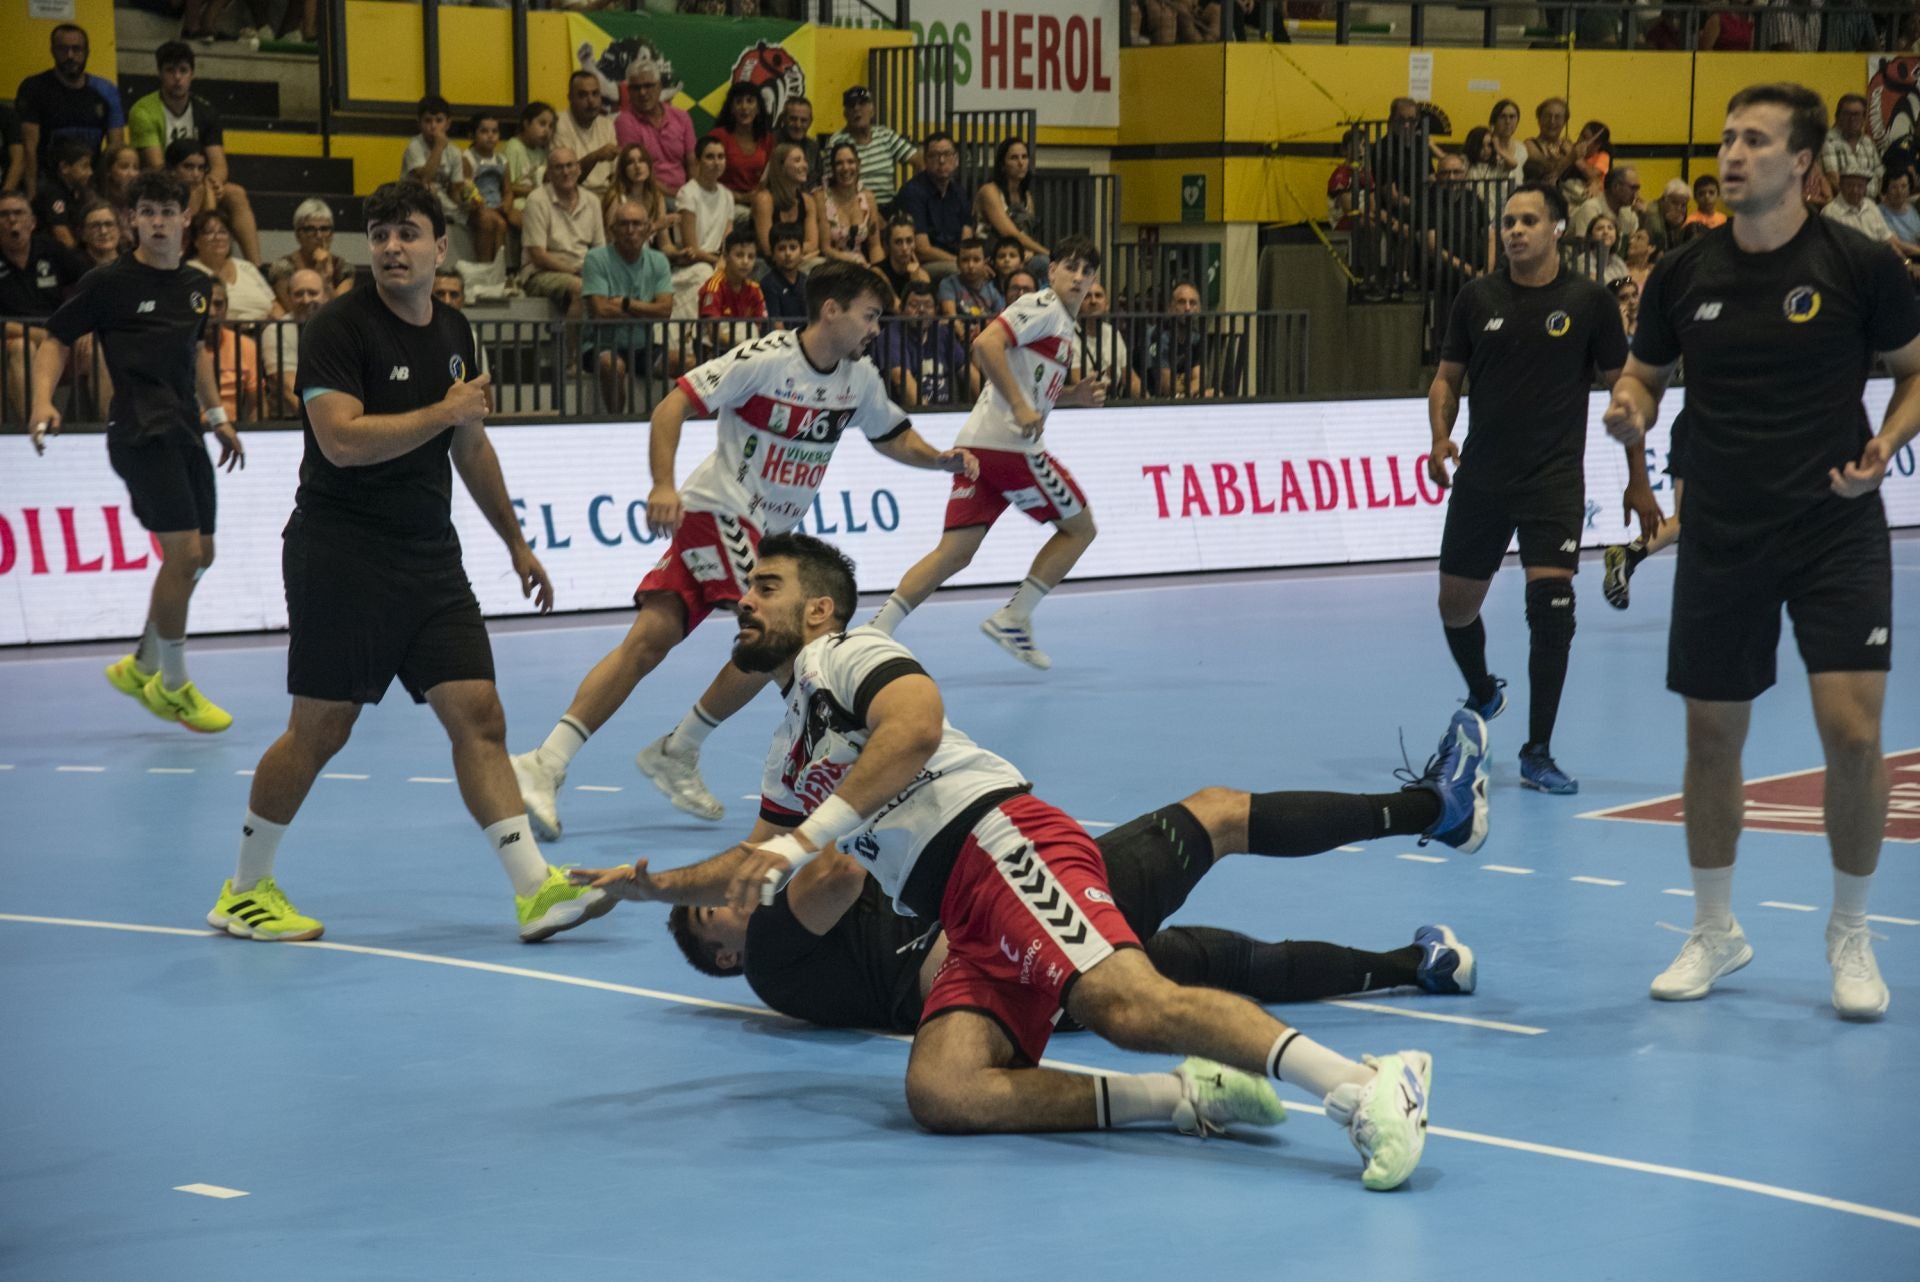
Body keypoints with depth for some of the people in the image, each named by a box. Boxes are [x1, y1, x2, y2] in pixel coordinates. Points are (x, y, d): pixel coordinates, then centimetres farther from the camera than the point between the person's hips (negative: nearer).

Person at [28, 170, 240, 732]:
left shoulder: (197, 286, 11)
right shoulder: (109, 283, -7)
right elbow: (56, 339, -2)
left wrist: (216, 416, 26)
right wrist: (42, 401, -17)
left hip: (184, 432, 8)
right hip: (141, 432, -8)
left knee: (198, 555, 12)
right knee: (183, 550, -14)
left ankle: (141, 668, 30)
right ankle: (174, 687, 1)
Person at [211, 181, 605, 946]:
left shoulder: (452, 334, 12)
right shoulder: (340, 328, -10)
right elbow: (342, 439, -23)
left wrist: (515, 541, 27)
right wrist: (443, 412, -16)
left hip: (429, 556, 6)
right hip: (341, 555, -6)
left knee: (478, 715, -3)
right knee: (320, 730, 0)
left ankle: (535, 891, -7)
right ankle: (244, 891, 16)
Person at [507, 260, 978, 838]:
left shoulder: (859, 378, 7)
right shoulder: (765, 358, -15)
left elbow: (895, 438, 23)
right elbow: (673, 405, -16)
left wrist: (943, 459, 3)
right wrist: (664, 485, -28)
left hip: (769, 531, 6)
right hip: (716, 510, -6)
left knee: (649, 641, -4)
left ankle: (545, 764, -10)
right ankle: (678, 753, -7)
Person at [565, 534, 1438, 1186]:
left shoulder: (841, 655, 9)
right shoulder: (791, 755, 35)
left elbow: (916, 724, -13)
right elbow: (755, 872, 51)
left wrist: (799, 839, -15)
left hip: (1002, 841, -8)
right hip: (966, 927, 8)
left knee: (1126, 1006, -34)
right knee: (939, 1091, -22)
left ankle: (1365, 1086, -41)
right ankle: (1186, 1098, -25)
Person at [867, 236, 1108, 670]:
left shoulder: (1062, 323, 24)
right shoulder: (1043, 307, -5)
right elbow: (986, 345, -19)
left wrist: (1072, 395, 16)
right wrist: (1020, 406, -22)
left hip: (978, 445, 9)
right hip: (1010, 444, -9)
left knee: (955, 552, 2)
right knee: (1079, 528, 6)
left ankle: (876, 632, -8)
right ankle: (1013, 618, 4)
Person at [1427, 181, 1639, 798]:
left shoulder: (1589, 301, -2)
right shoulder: (1477, 297, 4)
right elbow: (1447, 377, 12)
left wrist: (1637, 480, 3)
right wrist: (1440, 437, -8)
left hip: (1555, 480, -3)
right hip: (1481, 477, 3)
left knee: (1551, 607, -14)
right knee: (1456, 605, 9)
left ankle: (1537, 755, -3)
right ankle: (1482, 694, 42)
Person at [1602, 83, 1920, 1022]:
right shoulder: (1684, 274, 1)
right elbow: (1645, 374, 14)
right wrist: (1630, 410, -9)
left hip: (1835, 531, -3)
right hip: (1722, 538, 3)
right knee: (1712, 735, 8)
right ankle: (1714, 930, 27)